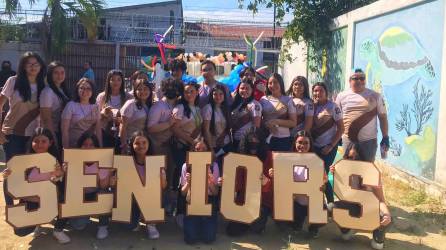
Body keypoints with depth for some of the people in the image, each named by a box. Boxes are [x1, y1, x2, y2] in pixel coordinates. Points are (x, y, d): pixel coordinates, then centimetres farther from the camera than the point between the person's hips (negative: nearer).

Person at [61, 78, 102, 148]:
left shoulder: (95, 107, 8)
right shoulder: (71, 105, -4)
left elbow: (98, 130, 7)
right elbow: (65, 130, -7)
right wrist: (66, 148, -11)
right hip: (74, 147, -3)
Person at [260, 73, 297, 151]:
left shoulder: (288, 100, -1)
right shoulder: (263, 100, 5)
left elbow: (293, 123, -3)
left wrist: (276, 121, -15)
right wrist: (266, 124, -10)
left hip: (283, 139, -1)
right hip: (266, 138, 2)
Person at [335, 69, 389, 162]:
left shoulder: (375, 96, 2)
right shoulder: (342, 96, 4)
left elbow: (383, 117, 4)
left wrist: (385, 137, 0)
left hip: (368, 140, 0)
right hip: (348, 140, 1)